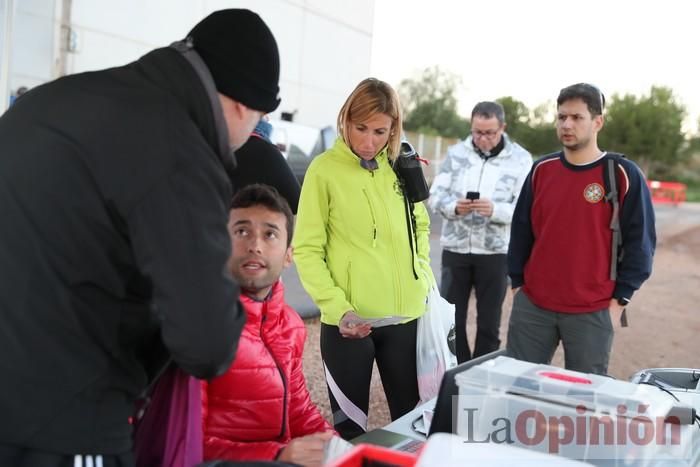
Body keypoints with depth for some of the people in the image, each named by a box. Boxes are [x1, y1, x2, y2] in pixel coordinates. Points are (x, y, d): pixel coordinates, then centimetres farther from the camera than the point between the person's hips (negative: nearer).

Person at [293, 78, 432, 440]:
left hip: (406, 315, 4)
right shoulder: (325, 169, -8)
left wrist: (424, 281, 7)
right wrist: (338, 309, -19)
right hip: (348, 321, -4)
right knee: (350, 426, 9)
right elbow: (307, 250, -9)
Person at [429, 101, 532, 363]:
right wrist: (454, 207, -20)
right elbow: (436, 195, 1)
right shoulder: (456, 153, 4)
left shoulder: (520, 159, -2)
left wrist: (495, 209, -27)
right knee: (451, 318, 9)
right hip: (455, 249, 2)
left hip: (495, 252, -2)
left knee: (489, 322, 9)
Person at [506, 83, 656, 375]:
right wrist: (517, 283, 9)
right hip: (531, 305, 3)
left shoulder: (623, 174, -5)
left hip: (592, 312, -3)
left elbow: (640, 242, -4)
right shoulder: (542, 169, 6)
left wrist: (619, 300, -5)